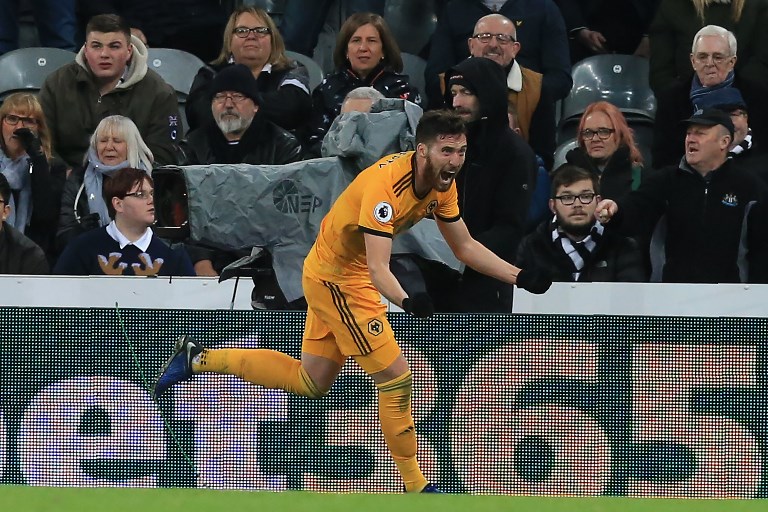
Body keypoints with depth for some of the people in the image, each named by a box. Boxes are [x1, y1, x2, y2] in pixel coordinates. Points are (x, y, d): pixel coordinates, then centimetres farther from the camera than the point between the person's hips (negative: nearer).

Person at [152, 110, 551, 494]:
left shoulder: (442, 183, -6)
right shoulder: (387, 183, -32)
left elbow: (464, 246, 6)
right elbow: (377, 267, -38)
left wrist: (520, 277, -3)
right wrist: (406, 301, -56)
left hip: (337, 276, 9)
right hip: (335, 278, -9)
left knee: (311, 382, 20)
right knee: (395, 378, -10)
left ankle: (198, 359, 27)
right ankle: (414, 484, 4)